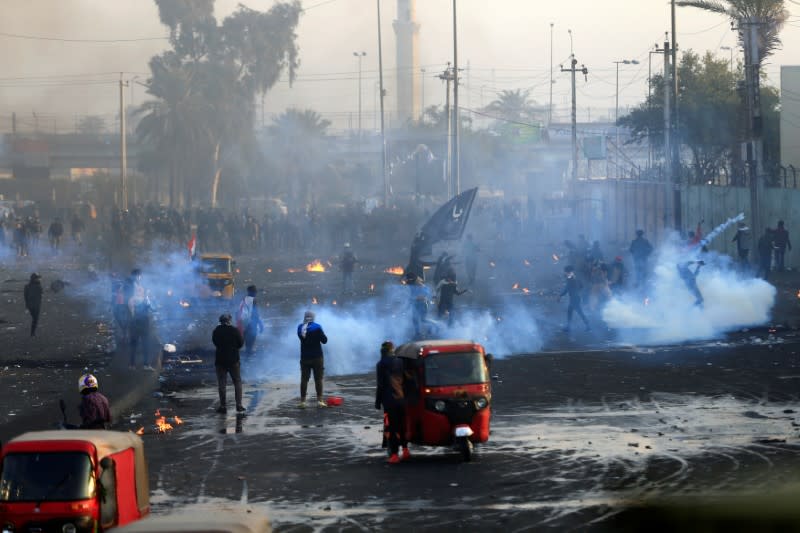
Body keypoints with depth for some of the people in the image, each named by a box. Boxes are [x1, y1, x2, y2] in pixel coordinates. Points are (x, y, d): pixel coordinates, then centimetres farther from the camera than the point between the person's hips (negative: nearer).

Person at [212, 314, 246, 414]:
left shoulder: (216, 331, -4)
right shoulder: (235, 331, -9)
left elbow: (215, 343, 9)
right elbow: (241, 344, -2)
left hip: (220, 360, 1)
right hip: (233, 360, -1)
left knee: (222, 384, 6)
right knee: (237, 382, 9)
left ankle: (223, 406, 3)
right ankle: (239, 405, 3)